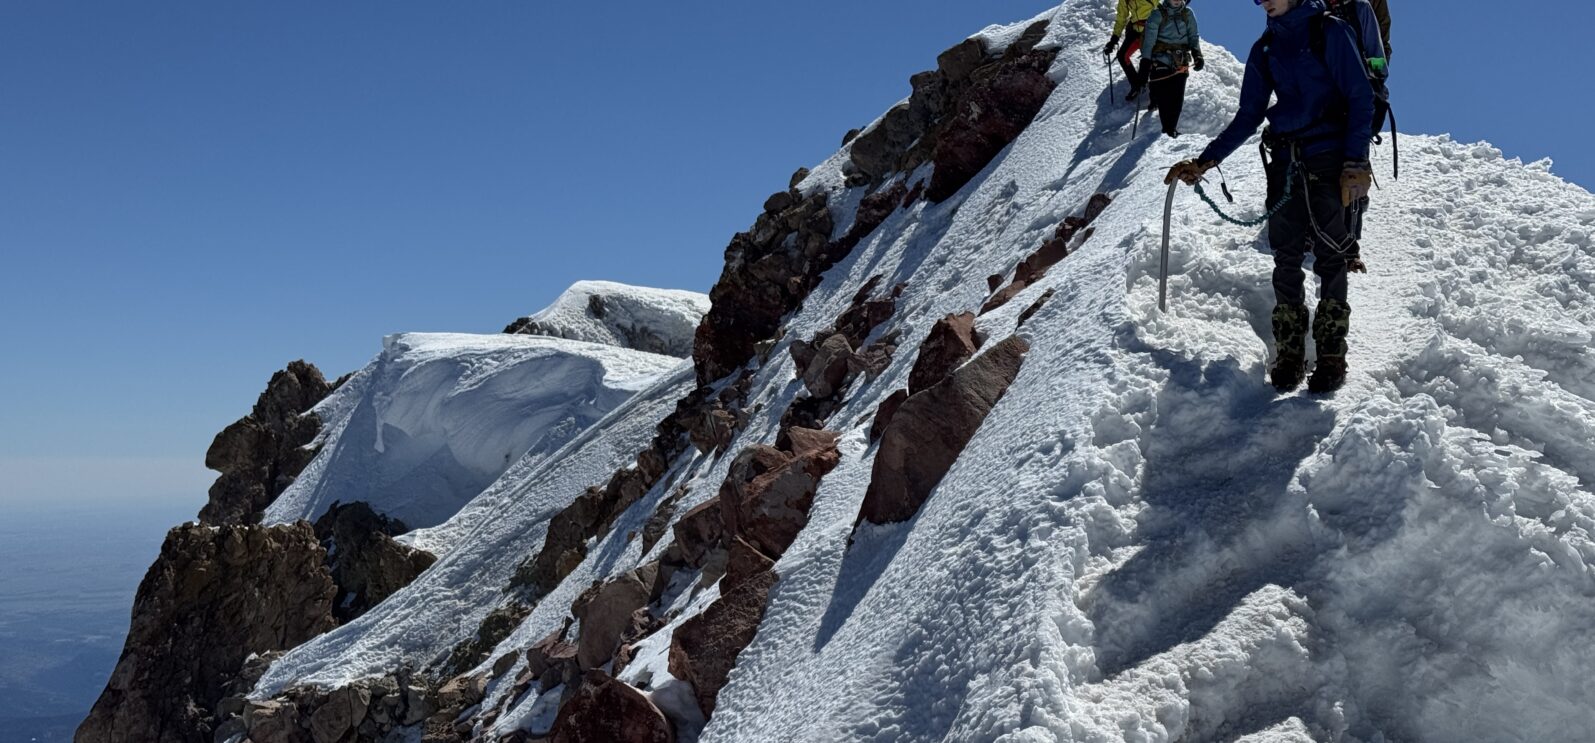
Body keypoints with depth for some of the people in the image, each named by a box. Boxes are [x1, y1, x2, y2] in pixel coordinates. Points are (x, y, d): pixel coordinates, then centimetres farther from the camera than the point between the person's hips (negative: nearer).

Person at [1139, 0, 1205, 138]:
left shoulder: (1188, 14, 9)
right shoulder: (1158, 14, -2)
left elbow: (1194, 37, 12)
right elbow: (1149, 40, -9)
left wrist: (1197, 54, -7)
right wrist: (1145, 62, -19)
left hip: (1180, 64, 3)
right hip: (1160, 63, -3)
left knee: (1177, 100, -3)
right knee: (1163, 98, -8)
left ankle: (1172, 128, 7)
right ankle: (1168, 129, -3)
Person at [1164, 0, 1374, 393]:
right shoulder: (1264, 49, 15)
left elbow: (1360, 97, -4)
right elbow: (1248, 117, 17)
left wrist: (1355, 162, -13)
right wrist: (1205, 161, 8)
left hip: (1329, 157, -4)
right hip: (1285, 159, 4)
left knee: (1330, 255, -7)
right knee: (1286, 258, 0)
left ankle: (1332, 355, -1)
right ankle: (1289, 353, 5)